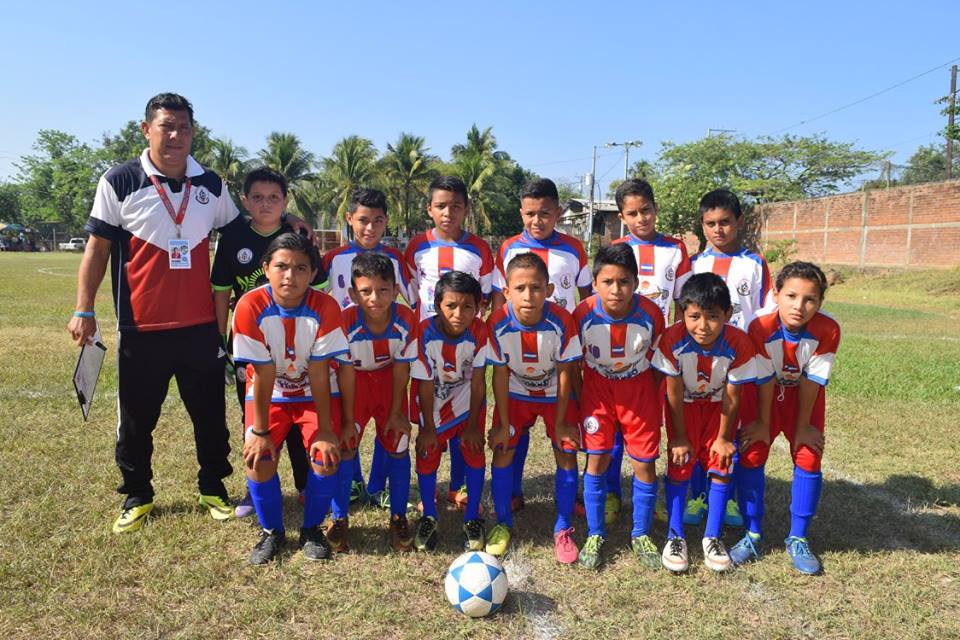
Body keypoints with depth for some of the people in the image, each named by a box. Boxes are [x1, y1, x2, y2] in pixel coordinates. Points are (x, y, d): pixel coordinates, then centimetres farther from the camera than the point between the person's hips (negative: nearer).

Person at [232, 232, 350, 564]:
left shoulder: (325, 307, -24)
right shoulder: (250, 307, -25)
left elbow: (319, 374, -21)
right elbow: (263, 375, -21)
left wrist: (325, 429, -19)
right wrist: (259, 431, -18)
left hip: (314, 392, 0)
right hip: (270, 393, 0)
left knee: (326, 457, -16)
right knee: (259, 457, -17)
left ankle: (312, 529, 11)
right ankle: (271, 531, 11)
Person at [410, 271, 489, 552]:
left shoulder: (479, 331, -24)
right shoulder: (425, 333, -29)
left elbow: (477, 381, -17)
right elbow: (425, 385, -21)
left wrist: (472, 425, -11)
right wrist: (428, 429, -13)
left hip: (468, 403, 1)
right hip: (434, 405, -1)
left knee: (474, 455, 1)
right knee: (427, 458, 4)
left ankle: (472, 519, 20)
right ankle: (428, 518, 26)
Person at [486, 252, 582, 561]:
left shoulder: (562, 321, -30)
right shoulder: (498, 323, -27)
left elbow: (564, 373, -18)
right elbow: (500, 375, -16)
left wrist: (560, 423, -12)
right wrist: (503, 425, -12)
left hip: (556, 394, -1)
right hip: (516, 395, 1)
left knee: (566, 453, -5)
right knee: (502, 451, -4)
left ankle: (563, 530, 14)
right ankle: (503, 524, 17)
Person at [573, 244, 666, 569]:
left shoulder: (651, 314, -21)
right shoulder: (584, 314, -22)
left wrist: (656, 403, 1)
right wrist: (573, 406, -1)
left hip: (640, 388, 1)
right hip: (597, 387, 0)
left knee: (645, 464, 3)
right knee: (596, 460, -1)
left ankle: (641, 535, 24)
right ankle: (595, 535, 18)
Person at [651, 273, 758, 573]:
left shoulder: (739, 344, -30)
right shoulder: (672, 339, -33)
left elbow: (731, 397, -17)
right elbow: (674, 393, -21)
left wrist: (723, 438, -8)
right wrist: (680, 436, -13)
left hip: (718, 405, 1)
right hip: (684, 405, -1)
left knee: (722, 464, -3)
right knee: (680, 463, -6)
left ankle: (713, 537, 14)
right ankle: (675, 536, 9)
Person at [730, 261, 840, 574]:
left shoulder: (828, 330, -29)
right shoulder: (761, 327, -33)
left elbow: (811, 381, -20)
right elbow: (764, 381, -22)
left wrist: (802, 427, -12)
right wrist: (763, 424, -11)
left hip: (804, 395, 1)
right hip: (763, 392, -1)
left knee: (808, 458, -4)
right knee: (751, 455, -5)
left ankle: (798, 540, 13)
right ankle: (752, 535, 12)